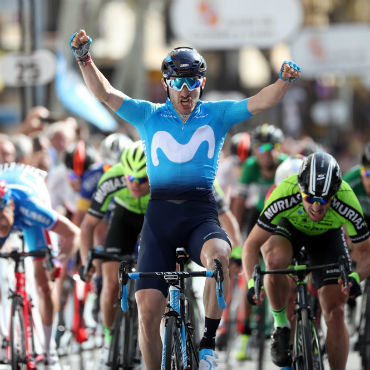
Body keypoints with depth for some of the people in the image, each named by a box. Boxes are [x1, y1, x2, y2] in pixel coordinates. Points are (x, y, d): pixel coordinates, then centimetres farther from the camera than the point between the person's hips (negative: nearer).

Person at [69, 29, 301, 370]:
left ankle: (208, 343, -24)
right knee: (148, 311, -8)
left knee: (218, 255, -36)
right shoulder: (149, 116, 9)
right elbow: (104, 93, 0)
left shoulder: (216, 115, 9)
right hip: (160, 214, 1)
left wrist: (285, 80, -23)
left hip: (200, 213, -1)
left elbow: (261, 102, -4)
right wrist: (84, 58, -15)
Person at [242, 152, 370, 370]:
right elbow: (252, 244, -31)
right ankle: (281, 326, -12)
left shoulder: (347, 203, -37)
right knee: (275, 261, -35)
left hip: (327, 235, 1)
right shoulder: (284, 197, -40)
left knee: (335, 313, -10)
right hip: (288, 228, -1)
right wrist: (252, 283, -48)